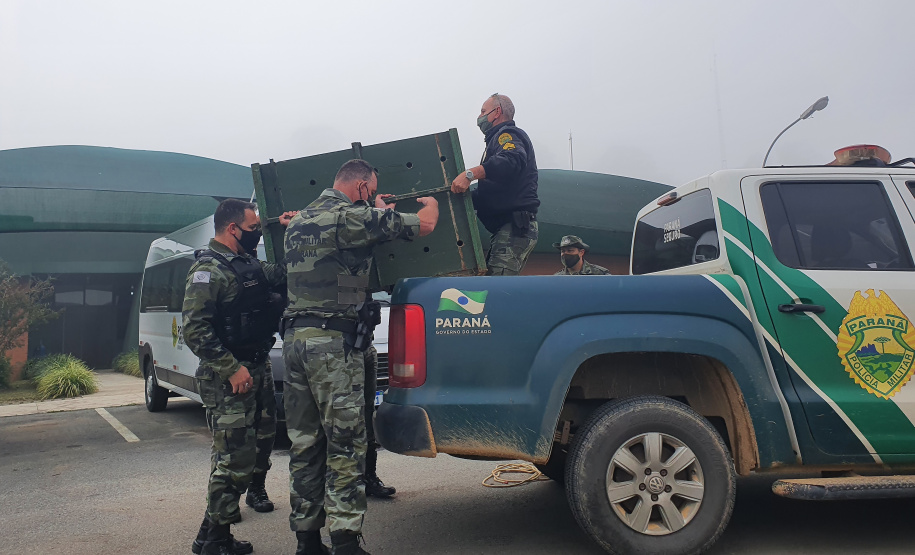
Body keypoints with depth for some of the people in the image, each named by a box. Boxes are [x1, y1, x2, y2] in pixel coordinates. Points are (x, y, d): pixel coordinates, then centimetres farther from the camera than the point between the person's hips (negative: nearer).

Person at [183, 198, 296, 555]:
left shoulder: (249, 263, 12)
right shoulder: (208, 270, -15)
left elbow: (283, 274, 23)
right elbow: (194, 329, -21)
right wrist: (231, 369, -24)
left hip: (259, 368, 9)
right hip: (230, 377, -9)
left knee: (263, 438, 22)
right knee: (235, 455, -8)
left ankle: (255, 488, 48)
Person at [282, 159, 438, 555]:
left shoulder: (298, 223, 18)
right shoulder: (351, 216, -7)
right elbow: (424, 225, -4)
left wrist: (379, 213, 39)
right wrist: (430, 203, 20)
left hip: (294, 339, 8)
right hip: (333, 342, -8)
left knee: (305, 443, 12)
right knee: (345, 444, -3)